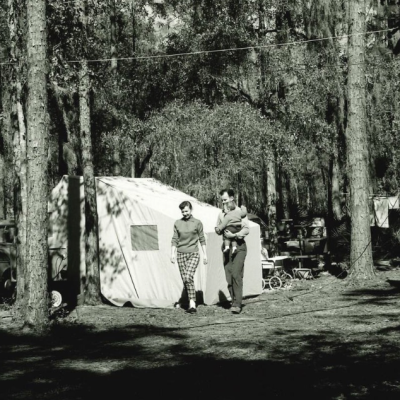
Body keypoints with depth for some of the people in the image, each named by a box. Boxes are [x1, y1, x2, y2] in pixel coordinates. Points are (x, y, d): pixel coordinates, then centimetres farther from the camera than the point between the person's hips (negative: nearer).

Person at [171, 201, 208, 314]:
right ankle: (192, 304, 11)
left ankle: (192, 303, -17)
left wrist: (205, 254, 3)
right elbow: (174, 240, 9)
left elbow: (202, 240, 5)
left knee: (188, 277, -20)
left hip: (193, 254, -3)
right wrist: (172, 253, 1)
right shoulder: (177, 223, 7)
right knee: (185, 279, 2)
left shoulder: (197, 223, 0)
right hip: (181, 254, 3)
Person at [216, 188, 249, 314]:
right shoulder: (221, 214, 14)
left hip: (239, 246, -6)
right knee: (229, 277, 2)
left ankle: (237, 304, -19)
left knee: (236, 274, -17)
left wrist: (234, 235, -23)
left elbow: (246, 229, -10)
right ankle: (234, 302, 10)